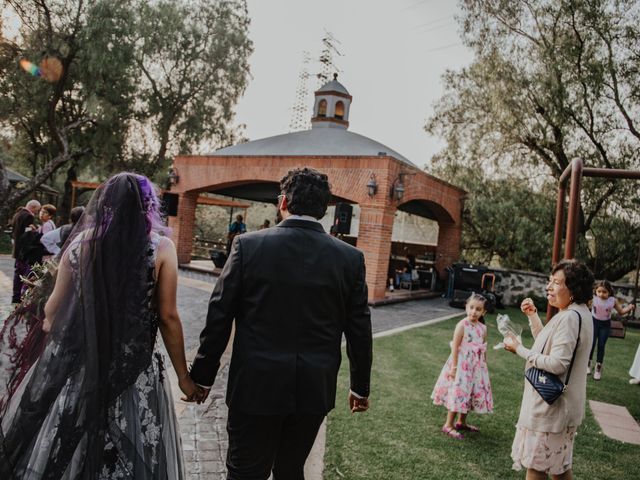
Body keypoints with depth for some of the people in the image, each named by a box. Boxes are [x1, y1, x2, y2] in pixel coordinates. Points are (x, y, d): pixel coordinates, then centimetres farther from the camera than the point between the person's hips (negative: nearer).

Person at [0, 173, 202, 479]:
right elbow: (168, 318, -8)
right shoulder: (161, 246, -8)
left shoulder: (81, 241, -1)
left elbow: (52, 310, 5)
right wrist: (183, 376, 2)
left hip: (73, 362, 3)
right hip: (133, 368, -2)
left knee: (57, 450, 21)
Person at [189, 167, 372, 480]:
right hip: (315, 390, 3)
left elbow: (219, 317, -6)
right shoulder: (350, 258, -4)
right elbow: (359, 330, 1)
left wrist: (202, 377, 5)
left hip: (255, 385, -2)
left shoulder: (248, 245, -9)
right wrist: (360, 387, 15)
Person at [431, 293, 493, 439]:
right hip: (462, 366, -6)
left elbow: (483, 349, 10)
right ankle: (448, 425, 10)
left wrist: (484, 366, 12)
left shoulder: (483, 328, 2)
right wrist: (454, 367, -18)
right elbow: (455, 347, -16)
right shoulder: (462, 325, -15)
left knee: (469, 395, 16)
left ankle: (461, 422, 33)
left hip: (476, 367, 6)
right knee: (458, 394, -3)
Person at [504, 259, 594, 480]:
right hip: (559, 402, 10)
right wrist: (532, 315, 9)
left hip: (549, 403, -10)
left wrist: (519, 349, -18)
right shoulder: (577, 313, 8)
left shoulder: (570, 317, -23)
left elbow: (557, 364, -27)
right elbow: (548, 344, 16)